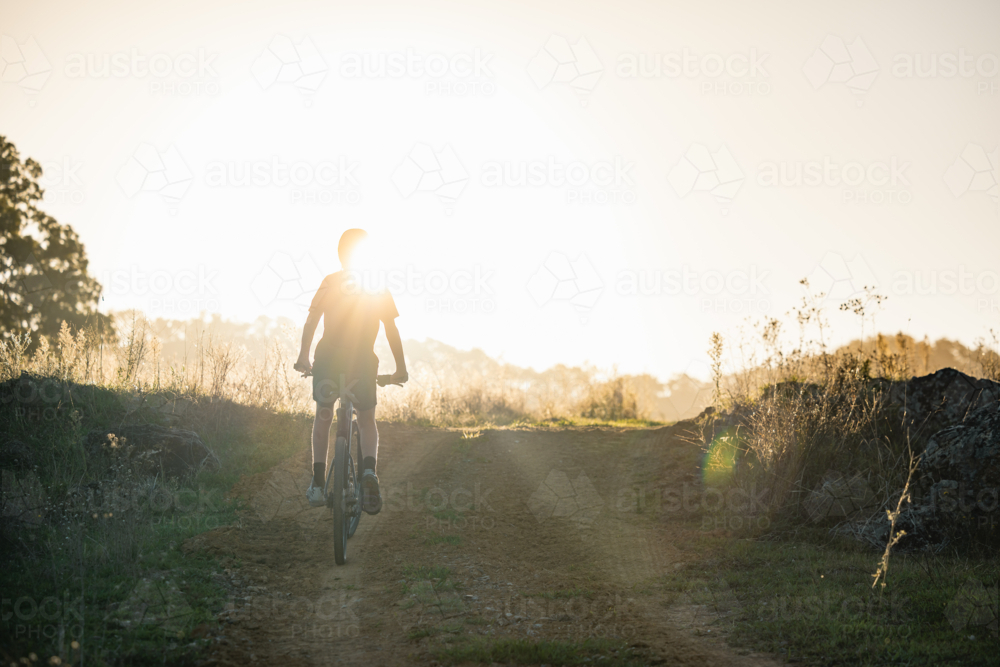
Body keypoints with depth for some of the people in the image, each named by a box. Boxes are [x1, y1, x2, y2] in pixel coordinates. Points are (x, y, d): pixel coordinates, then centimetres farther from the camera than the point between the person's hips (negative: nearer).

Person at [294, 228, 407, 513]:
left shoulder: (330, 282, 9)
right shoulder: (379, 287, 10)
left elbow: (311, 321, 7)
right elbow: (391, 330, 10)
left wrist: (303, 357, 18)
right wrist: (401, 368, 16)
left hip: (328, 357, 0)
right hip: (363, 361, 0)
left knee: (322, 417, 20)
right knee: (367, 421, 16)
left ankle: (318, 483, 11)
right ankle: (368, 471, -13)